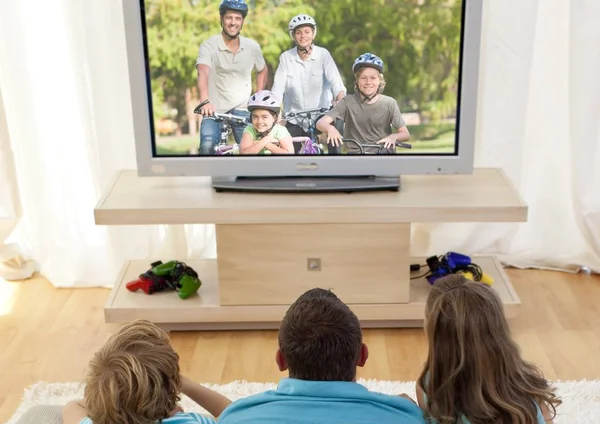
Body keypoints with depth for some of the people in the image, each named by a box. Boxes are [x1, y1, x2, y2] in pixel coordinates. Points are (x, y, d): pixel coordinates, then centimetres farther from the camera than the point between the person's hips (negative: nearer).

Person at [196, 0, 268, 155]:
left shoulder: (252, 46, 1)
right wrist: (204, 101, -45)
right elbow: (203, 74, -28)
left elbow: (262, 70, 20)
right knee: (208, 147, -21)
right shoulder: (209, 46, -11)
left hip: (242, 109, 3)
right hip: (215, 109, -2)